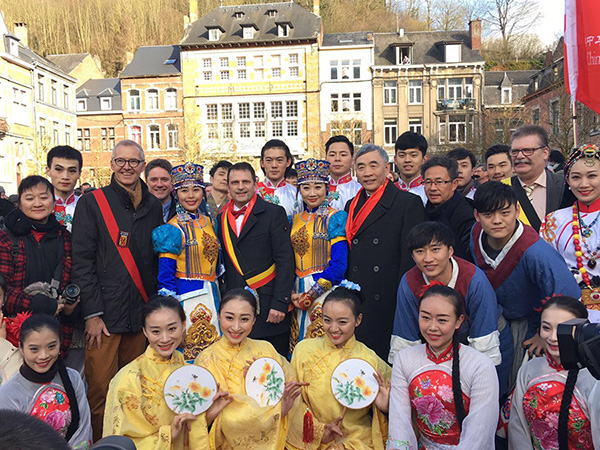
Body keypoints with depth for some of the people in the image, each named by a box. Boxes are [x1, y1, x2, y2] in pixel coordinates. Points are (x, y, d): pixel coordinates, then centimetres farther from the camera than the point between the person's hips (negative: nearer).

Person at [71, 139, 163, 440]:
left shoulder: (154, 207, 11)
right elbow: (81, 260, -7)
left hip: (141, 314, 4)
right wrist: (92, 313, -12)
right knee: (101, 391, 1)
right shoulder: (92, 204, -2)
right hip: (104, 315, -4)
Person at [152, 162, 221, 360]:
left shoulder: (209, 222, 9)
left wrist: (216, 293, 14)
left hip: (210, 295, 6)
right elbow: (166, 273, -12)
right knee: (188, 352, 0)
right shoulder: (173, 229, -10)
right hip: (186, 295, -6)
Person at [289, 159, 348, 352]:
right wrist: (291, 292, -2)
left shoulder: (335, 218, -7)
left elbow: (339, 263, -13)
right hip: (299, 294, 5)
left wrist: (312, 294, -14)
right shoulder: (295, 220, 10)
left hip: (325, 292, -5)